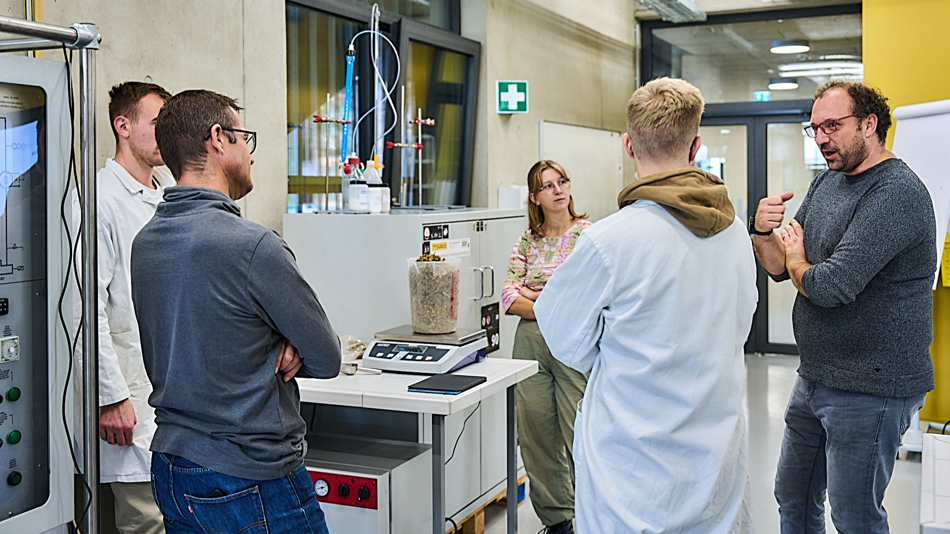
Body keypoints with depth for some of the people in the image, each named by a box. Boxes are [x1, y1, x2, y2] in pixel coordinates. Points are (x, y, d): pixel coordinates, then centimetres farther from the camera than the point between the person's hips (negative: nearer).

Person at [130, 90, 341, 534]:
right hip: (252, 485, -8)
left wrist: (270, 353, -3)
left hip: (169, 473, 8)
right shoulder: (254, 247, -22)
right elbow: (326, 359, -12)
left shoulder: (144, 243, 4)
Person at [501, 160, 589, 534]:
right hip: (530, 344, 4)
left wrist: (535, 297, -7)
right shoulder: (527, 242, 10)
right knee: (536, 436, 7)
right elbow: (509, 299, 2)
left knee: (579, 437, -3)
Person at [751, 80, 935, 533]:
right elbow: (779, 267, 11)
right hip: (815, 377, 9)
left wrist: (797, 259, -5)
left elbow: (831, 287, -27)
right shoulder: (827, 182, 10)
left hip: (869, 390, -9)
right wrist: (764, 231, -10)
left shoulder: (896, 193, -20)